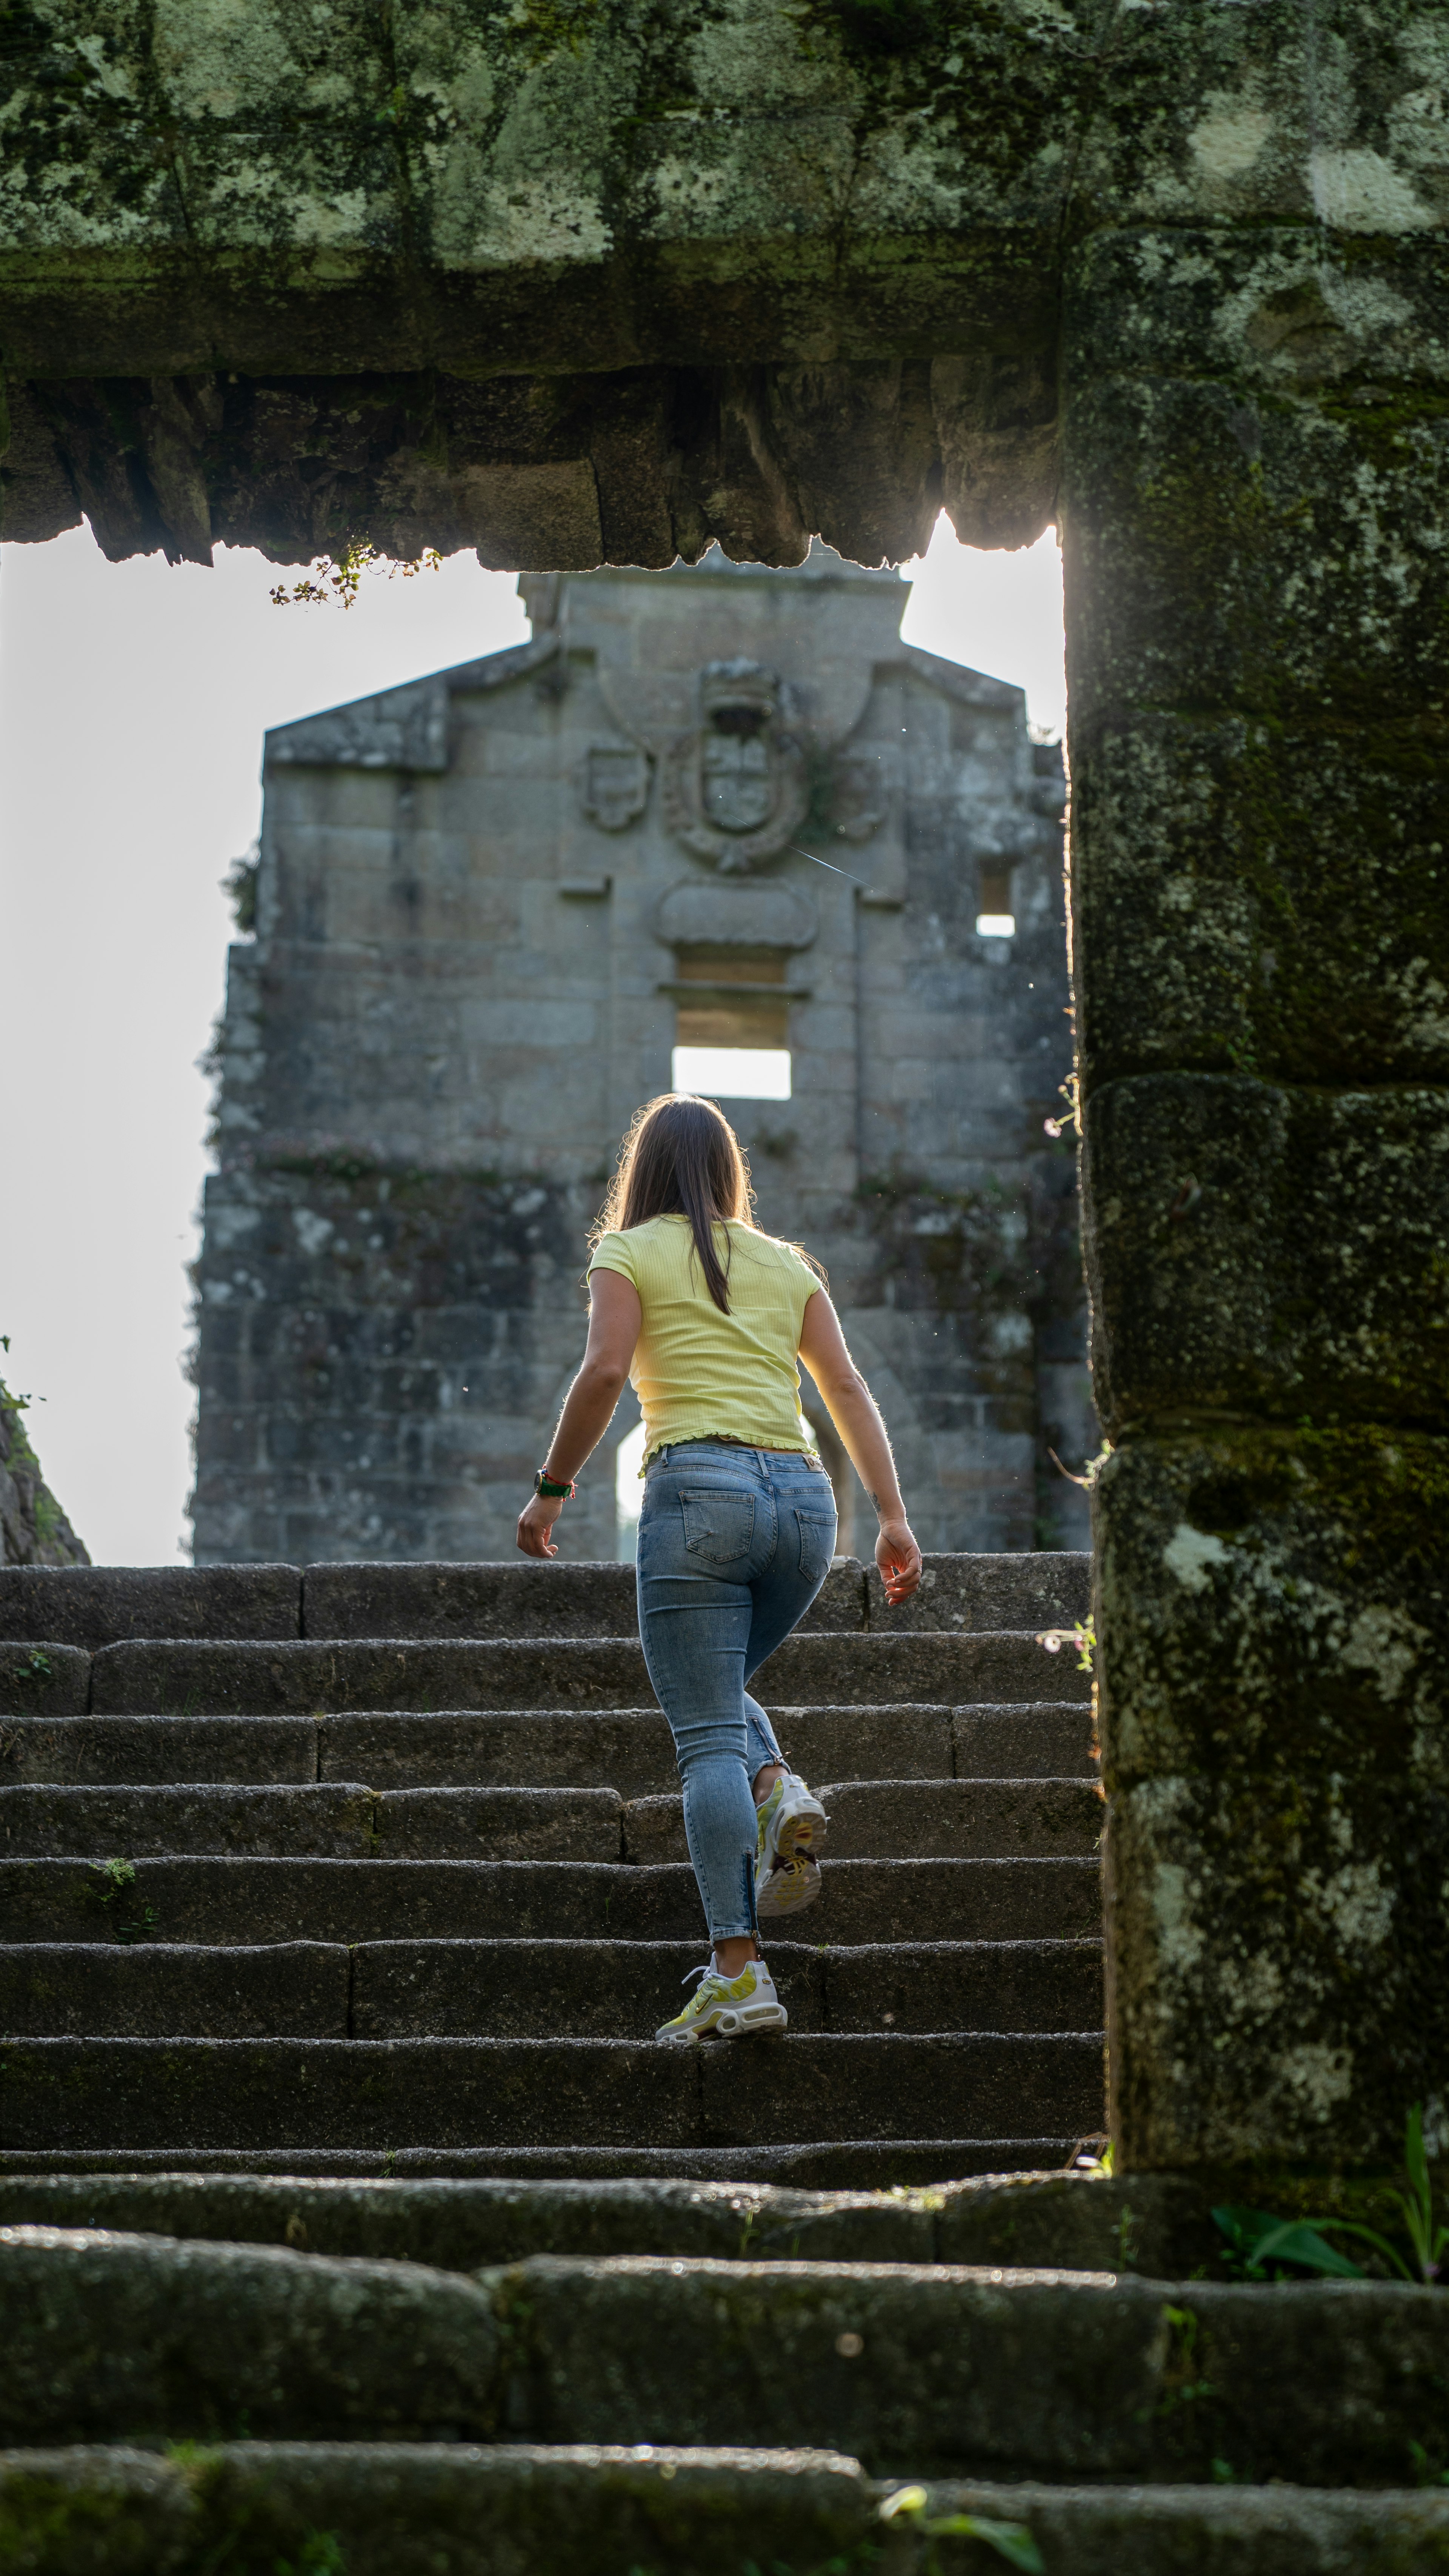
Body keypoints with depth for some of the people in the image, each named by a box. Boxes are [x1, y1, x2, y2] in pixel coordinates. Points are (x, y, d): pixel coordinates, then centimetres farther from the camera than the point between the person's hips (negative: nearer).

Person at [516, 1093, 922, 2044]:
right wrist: (895, 1519, 10)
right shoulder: (787, 1263, 21)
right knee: (719, 1690, 26)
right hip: (804, 1495, 5)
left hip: (701, 1484, -5)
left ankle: (739, 1972, -13)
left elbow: (606, 1370, -7)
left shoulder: (630, 1254, 8)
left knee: (707, 1735, -5)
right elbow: (849, 1389, 13)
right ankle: (781, 1792, -4)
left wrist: (551, 1488, 1)